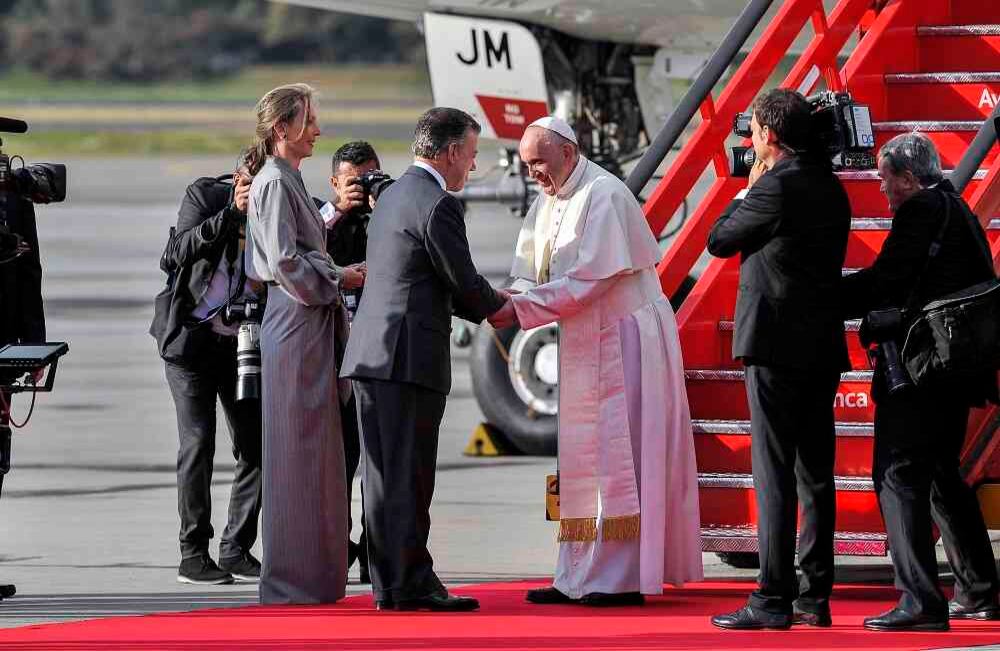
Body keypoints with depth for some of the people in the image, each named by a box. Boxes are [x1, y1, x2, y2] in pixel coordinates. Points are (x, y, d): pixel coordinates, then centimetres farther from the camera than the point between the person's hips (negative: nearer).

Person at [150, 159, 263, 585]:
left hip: (241, 343, 4)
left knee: (256, 446, -1)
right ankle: (193, 554, -1)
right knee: (197, 444, -6)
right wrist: (232, 212, -27)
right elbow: (183, 250, -19)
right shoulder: (204, 195, -5)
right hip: (191, 338, -4)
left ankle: (237, 550, 10)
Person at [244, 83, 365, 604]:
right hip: (298, 325, -10)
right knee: (299, 450, -7)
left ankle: (311, 576, 14)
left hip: (310, 325, 10)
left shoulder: (287, 181, 18)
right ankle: (293, 579, -5)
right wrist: (340, 279, -10)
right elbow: (285, 262, -19)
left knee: (313, 453, 11)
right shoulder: (275, 183, -12)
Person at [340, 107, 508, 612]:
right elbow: (464, 282, -8)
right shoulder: (438, 205, -11)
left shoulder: (392, 196, 18)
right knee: (408, 476, -6)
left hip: (369, 355, 9)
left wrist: (487, 303, 21)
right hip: (411, 357, -9)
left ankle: (387, 583, 11)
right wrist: (497, 306, 12)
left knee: (383, 475, 9)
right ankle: (411, 584, -6)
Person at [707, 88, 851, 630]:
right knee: (815, 474, 10)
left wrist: (747, 191, 8)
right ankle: (815, 598, 12)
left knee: (774, 474, -8)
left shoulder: (777, 187, -14)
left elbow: (719, 241, -5)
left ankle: (773, 601, -10)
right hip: (824, 347, 8)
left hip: (776, 345, -8)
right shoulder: (830, 188, 12)